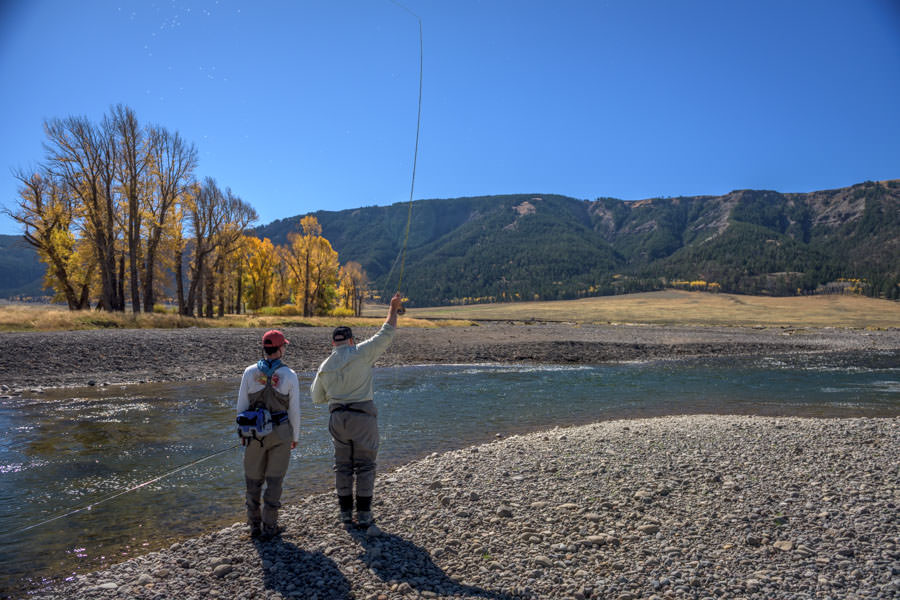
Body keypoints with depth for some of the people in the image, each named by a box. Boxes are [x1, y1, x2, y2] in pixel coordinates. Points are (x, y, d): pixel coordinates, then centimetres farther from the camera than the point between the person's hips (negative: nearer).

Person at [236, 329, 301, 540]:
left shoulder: (250, 372, -4)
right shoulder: (289, 375, -8)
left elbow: (242, 405, 0)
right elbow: (294, 410, -5)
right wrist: (295, 436, 7)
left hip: (255, 433, 2)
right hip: (280, 432, -1)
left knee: (253, 479, 14)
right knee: (274, 479, 8)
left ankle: (254, 525, 21)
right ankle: (269, 527, 12)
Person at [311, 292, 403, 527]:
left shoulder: (324, 366, 5)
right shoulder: (360, 353, -7)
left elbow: (317, 397, 15)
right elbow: (385, 335, -3)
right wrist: (394, 308, 7)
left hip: (338, 417, 4)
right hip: (363, 416, -4)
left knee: (343, 465, 13)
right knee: (365, 466, 4)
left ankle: (345, 513, 17)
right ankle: (363, 515, 6)